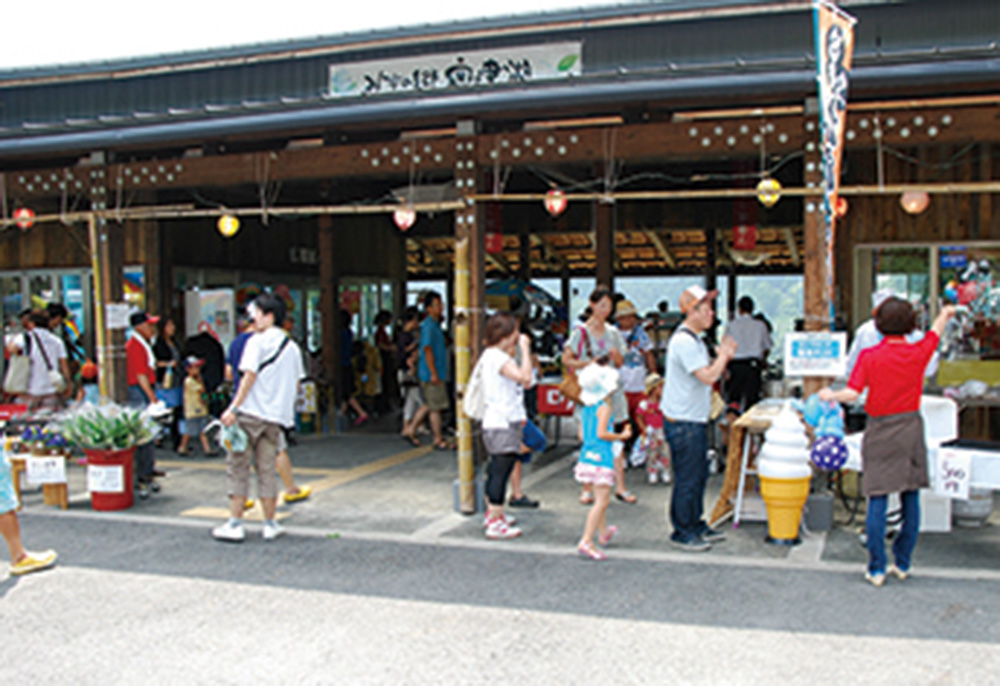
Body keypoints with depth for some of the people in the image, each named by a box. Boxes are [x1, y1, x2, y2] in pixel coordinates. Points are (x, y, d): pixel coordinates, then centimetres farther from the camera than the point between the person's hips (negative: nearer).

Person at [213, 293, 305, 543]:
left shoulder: (258, 341, -7)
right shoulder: (292, 346, 12)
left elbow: (250, 376, -14)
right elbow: (296, 382, 15)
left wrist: (233, 409, -14)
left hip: (251, 413, -6)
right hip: (276, 415, 6)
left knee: (238, 467, 2)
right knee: (267, 470, 11)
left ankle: (235, 525, 4)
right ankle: (270, 525, 12)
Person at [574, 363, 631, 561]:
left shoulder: (585, 409, 12)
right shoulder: (605, 408, -13)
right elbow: (601, 433, -21)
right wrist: (621, 436, -9)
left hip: (587, 454, 9)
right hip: (601, 457, -9)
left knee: (600, 498, 24)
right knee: (602, 501, -9)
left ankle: (603, 533, 41)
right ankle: (586, 541, -16)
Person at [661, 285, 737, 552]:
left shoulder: (694, 339, 15)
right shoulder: (683, 341, -19)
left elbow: (709, 374, 19)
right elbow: (708, 376, -24)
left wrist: (722, 357, 5)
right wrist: (723, 355, -9)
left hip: (695, 420, 10)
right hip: (683, 422, -10)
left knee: (699, 474, 17)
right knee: (687, 479, -2)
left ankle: (696, 526, 29)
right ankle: (682, 533, 10)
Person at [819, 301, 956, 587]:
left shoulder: (870, 356, -9)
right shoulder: (918, 353, 0)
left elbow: (852, 393, -15)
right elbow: (935, 332, 22)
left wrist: (830, 395, 5)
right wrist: (946, 314, 42)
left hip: (880, 430, -2)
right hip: (910, 427, 3)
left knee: (877, 499, 1)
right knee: (911, 498, 11)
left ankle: (876, 569, 2)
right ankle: (903, 563, 18)